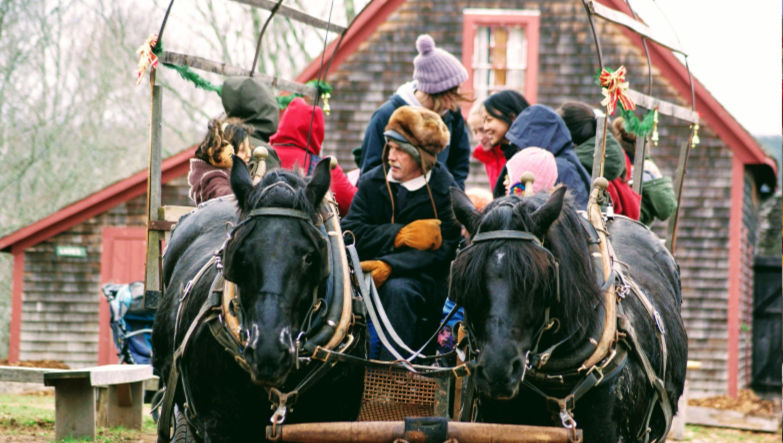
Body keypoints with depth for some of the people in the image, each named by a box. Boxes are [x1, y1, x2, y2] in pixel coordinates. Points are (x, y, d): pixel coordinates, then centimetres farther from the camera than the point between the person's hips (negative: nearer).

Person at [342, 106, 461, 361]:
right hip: (370, 271, 3)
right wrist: (400, 235, -17)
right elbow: (350, 232, -3)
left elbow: (440, 252, -14)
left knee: (397, 289, -36)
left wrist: (389, 266, -28)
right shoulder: (372, 182, 6)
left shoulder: (445, 192, -6)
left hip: (424, 280, -3)